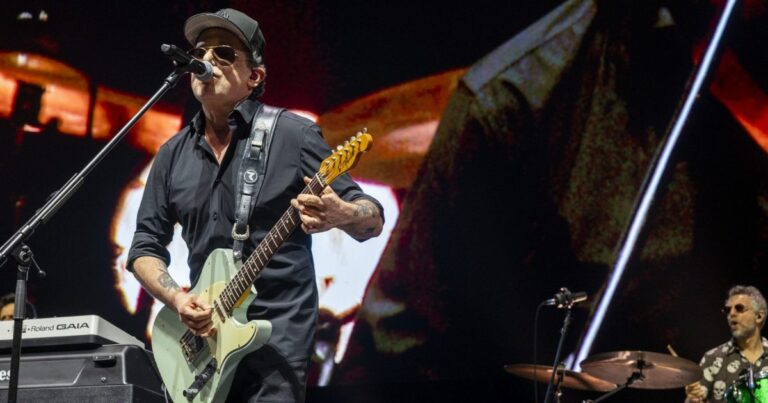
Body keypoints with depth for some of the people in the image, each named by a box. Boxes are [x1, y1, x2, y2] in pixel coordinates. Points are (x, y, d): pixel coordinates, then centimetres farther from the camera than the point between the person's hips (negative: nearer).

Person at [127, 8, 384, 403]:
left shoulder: (292, 135, -4)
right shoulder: (173, 154, 10)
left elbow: (373, 219, -5)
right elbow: (144, 246, 13)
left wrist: (341, 215, -28)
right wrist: (176, 298, -7)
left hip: (276, 336, -5)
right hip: (201, 333, 5)